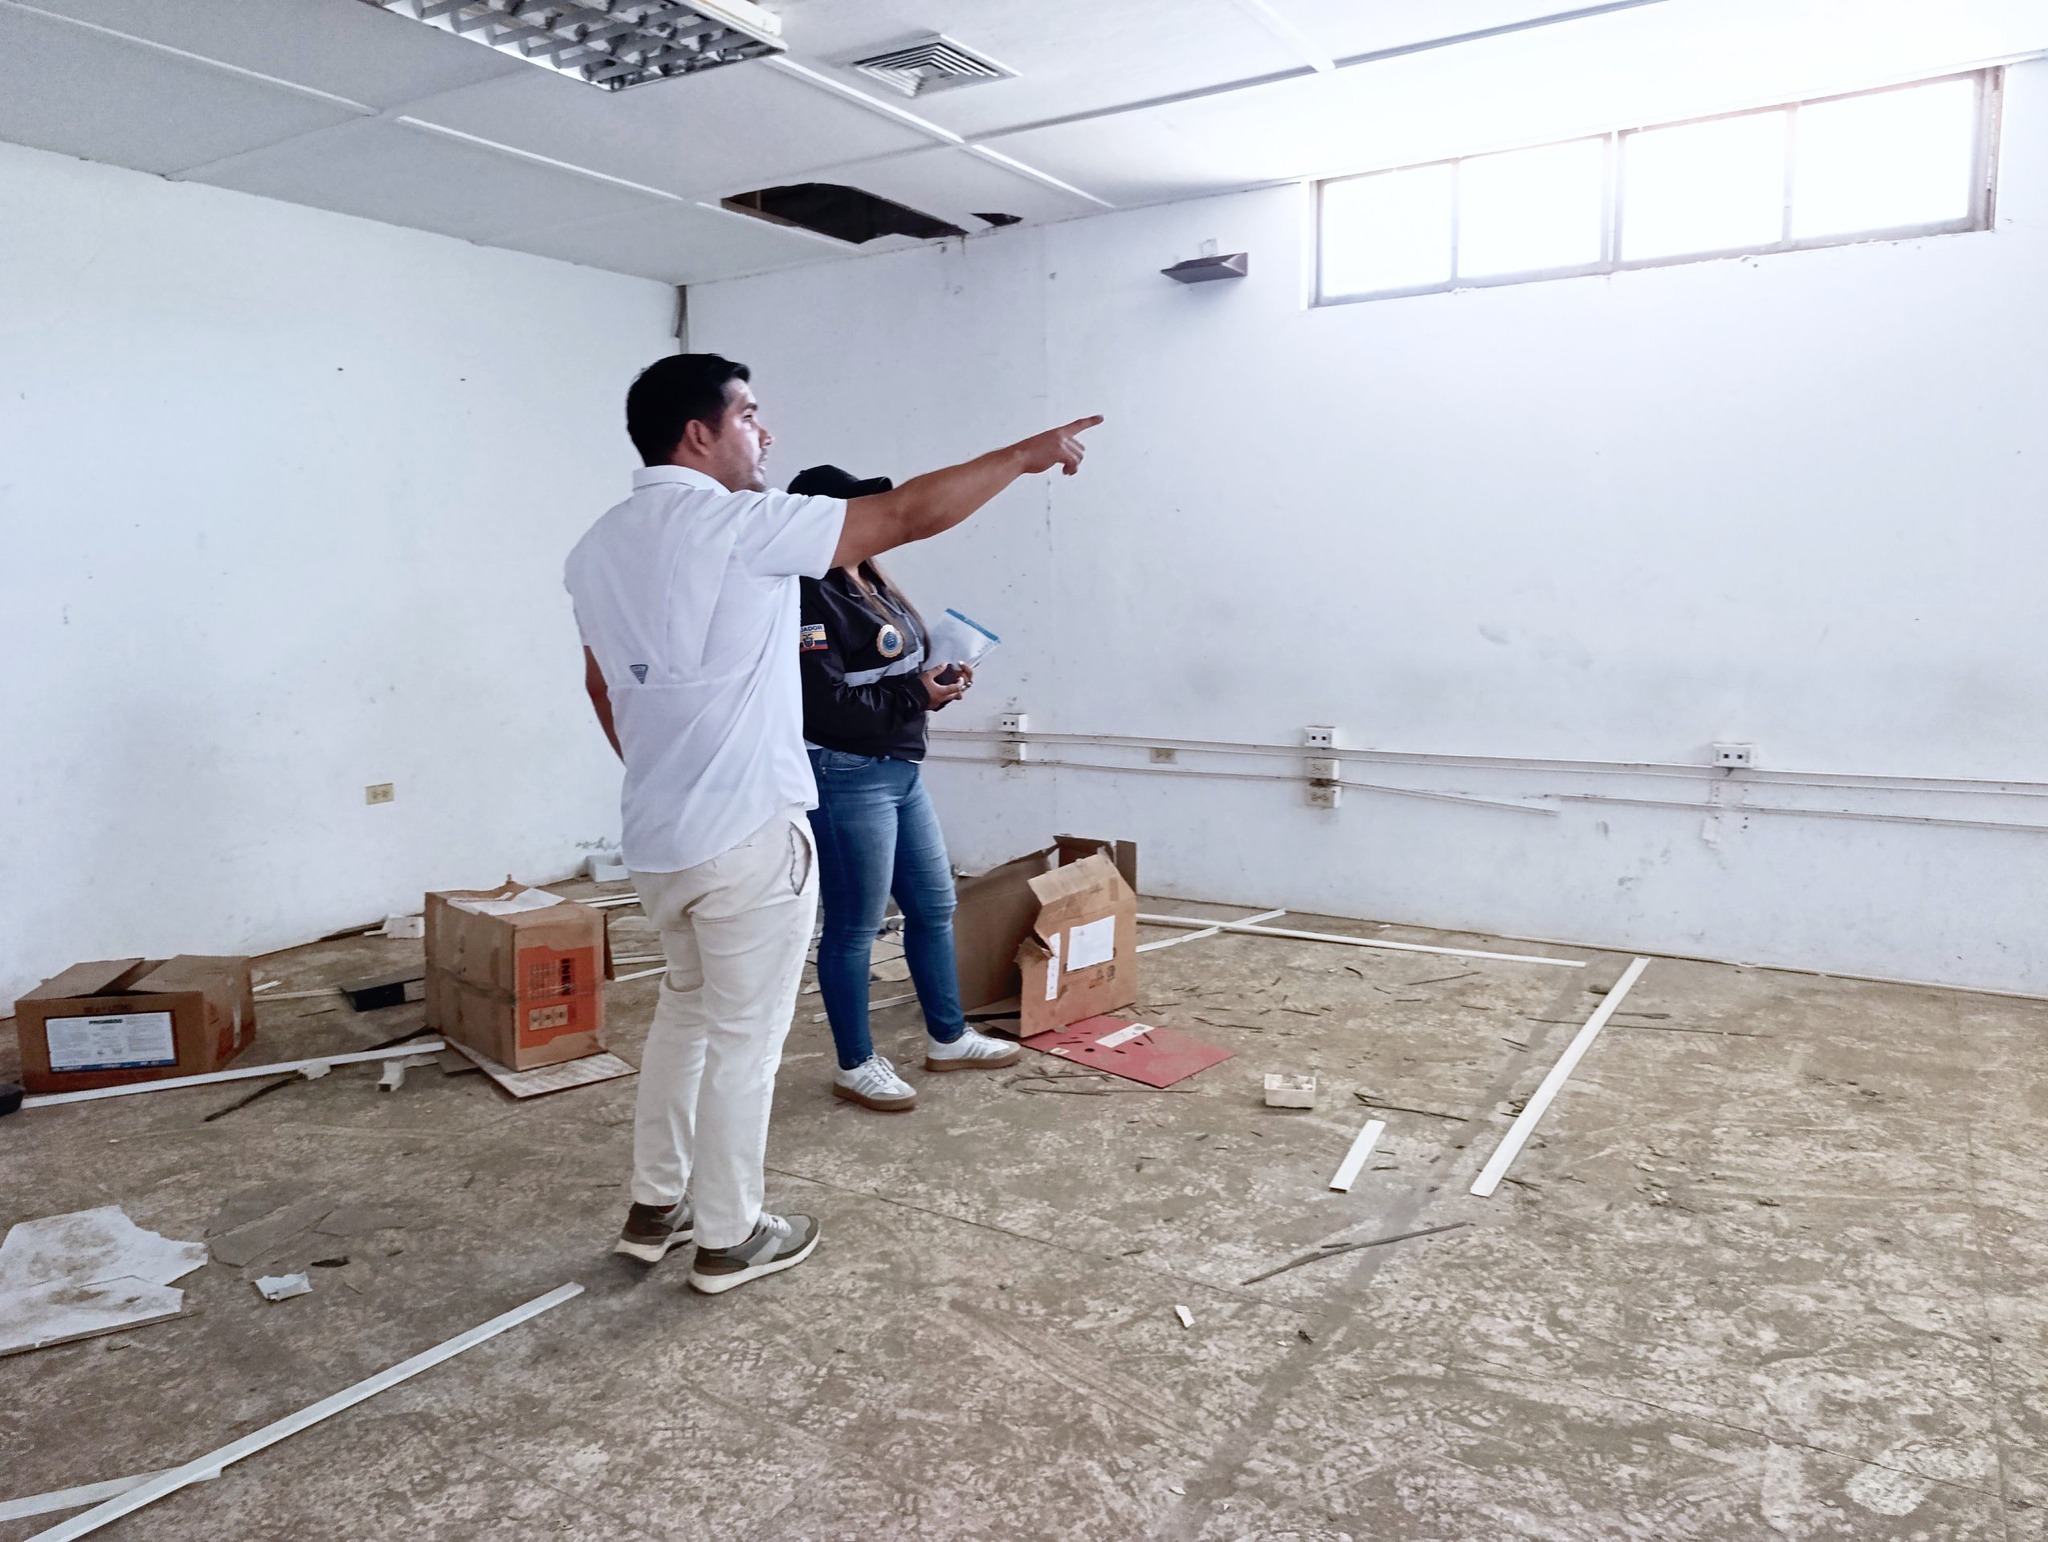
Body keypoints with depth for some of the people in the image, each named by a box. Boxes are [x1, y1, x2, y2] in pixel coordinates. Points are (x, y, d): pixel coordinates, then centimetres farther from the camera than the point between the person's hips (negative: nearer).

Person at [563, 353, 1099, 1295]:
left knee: (686, 1009, 23)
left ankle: (655, 1207, 33)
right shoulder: (742, 525, -15)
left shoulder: (597, 549, 8)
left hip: (655, 836, 8)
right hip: (749, 835, -8)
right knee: (745, 1036, 6)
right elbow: (909, 515, -13)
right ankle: (729, 1239, 21)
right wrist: (1026, 455, -2)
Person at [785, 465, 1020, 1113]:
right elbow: (826, 702, -24)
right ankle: (855, 1066, 19)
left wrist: (942, 679, 0)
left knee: (934, 907, 18)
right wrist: (916, 696, -19)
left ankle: (948, 1038, 34)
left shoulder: (875, 586, 13)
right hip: (846, 779, -10)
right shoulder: (810, 599, -16)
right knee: (853, 928, 3)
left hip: (902, 770, 10)